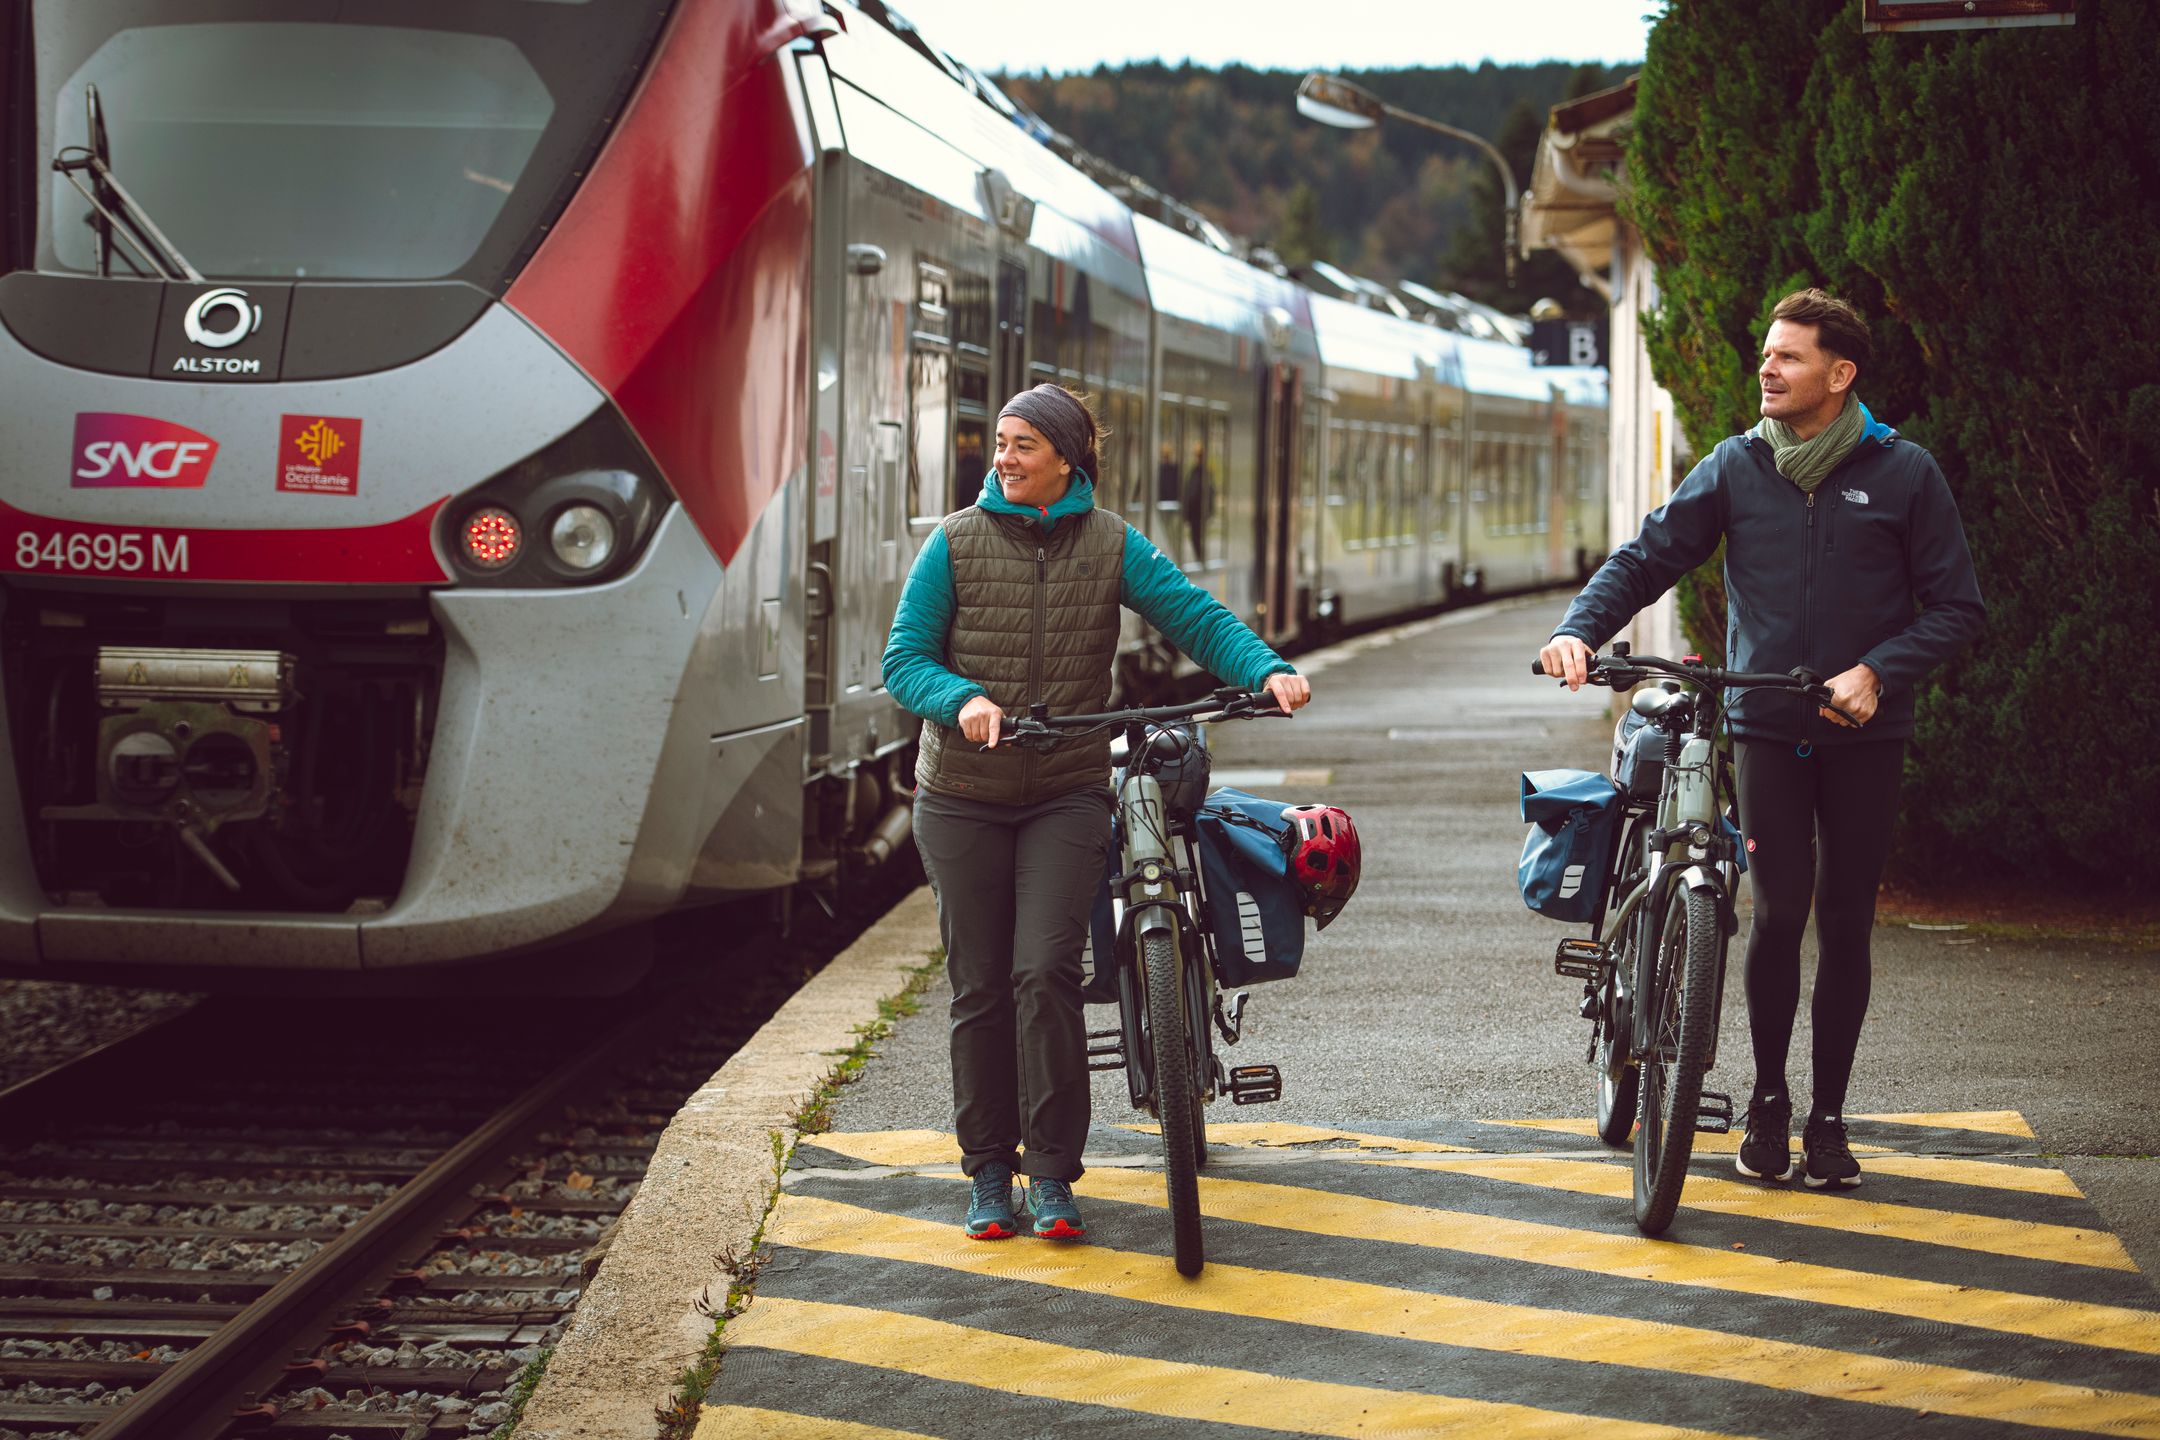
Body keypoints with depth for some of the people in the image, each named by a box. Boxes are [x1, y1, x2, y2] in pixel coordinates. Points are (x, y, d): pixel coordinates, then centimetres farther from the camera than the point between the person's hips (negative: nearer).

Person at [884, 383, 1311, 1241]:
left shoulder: (1111, 546, 2)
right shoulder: (956, 543, 0)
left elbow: (1199, 620, -4)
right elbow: (904, 659, -3)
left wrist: (1269, 670, -23)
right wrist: (964, 700, -24)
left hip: (1067, 795, -1)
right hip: (963, 798, 1)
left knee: (1045, 972, -14)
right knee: (979, 987, 3)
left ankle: (1053, 1174, -6)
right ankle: (989, 1175, 14)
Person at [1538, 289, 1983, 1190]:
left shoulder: (1902, 474, -1)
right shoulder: (1737, 468, 3)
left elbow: (1957, 608, 0)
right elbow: (1647, 559, 4)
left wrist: (1876, 671, -15)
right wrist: (1578, 629, -14)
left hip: (1864, 735, 0)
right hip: (1766, 727, 0)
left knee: (1846, 923, 4)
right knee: (1779, 912, -10)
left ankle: (1828, 1117, 15)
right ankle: (1767, 1100, 9)